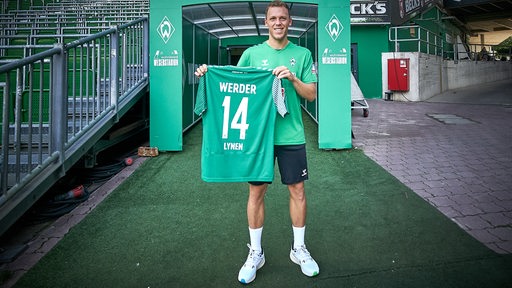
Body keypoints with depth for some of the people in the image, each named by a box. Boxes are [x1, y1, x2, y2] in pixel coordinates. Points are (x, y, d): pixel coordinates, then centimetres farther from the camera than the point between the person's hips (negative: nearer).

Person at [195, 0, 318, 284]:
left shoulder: (302, 54, 7)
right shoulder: (252, 53, 6)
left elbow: (312, 94, 4)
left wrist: (293, 78, -13)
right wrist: (208, 74, -10)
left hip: (291, 135, 1)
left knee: (297, 190, 7)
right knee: (256, 191, 5)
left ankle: (299, 249, 28)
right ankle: (255, 253, 22)